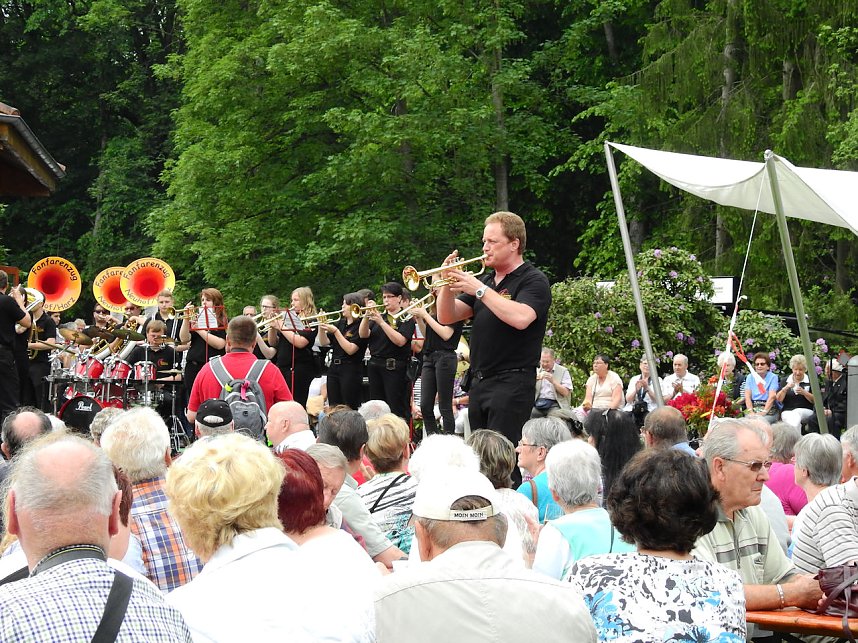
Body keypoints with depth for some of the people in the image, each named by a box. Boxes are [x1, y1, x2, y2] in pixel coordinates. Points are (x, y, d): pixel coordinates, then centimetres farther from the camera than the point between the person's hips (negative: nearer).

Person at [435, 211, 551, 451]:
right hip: (479, 383, 8)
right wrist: (448, 284, -4)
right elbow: (446, 317, 13)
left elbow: (520, 318, -24)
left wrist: (480, 289, -19)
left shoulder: (534, 281, -4)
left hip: (512, 383, -8)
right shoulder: (486, 280, 18)